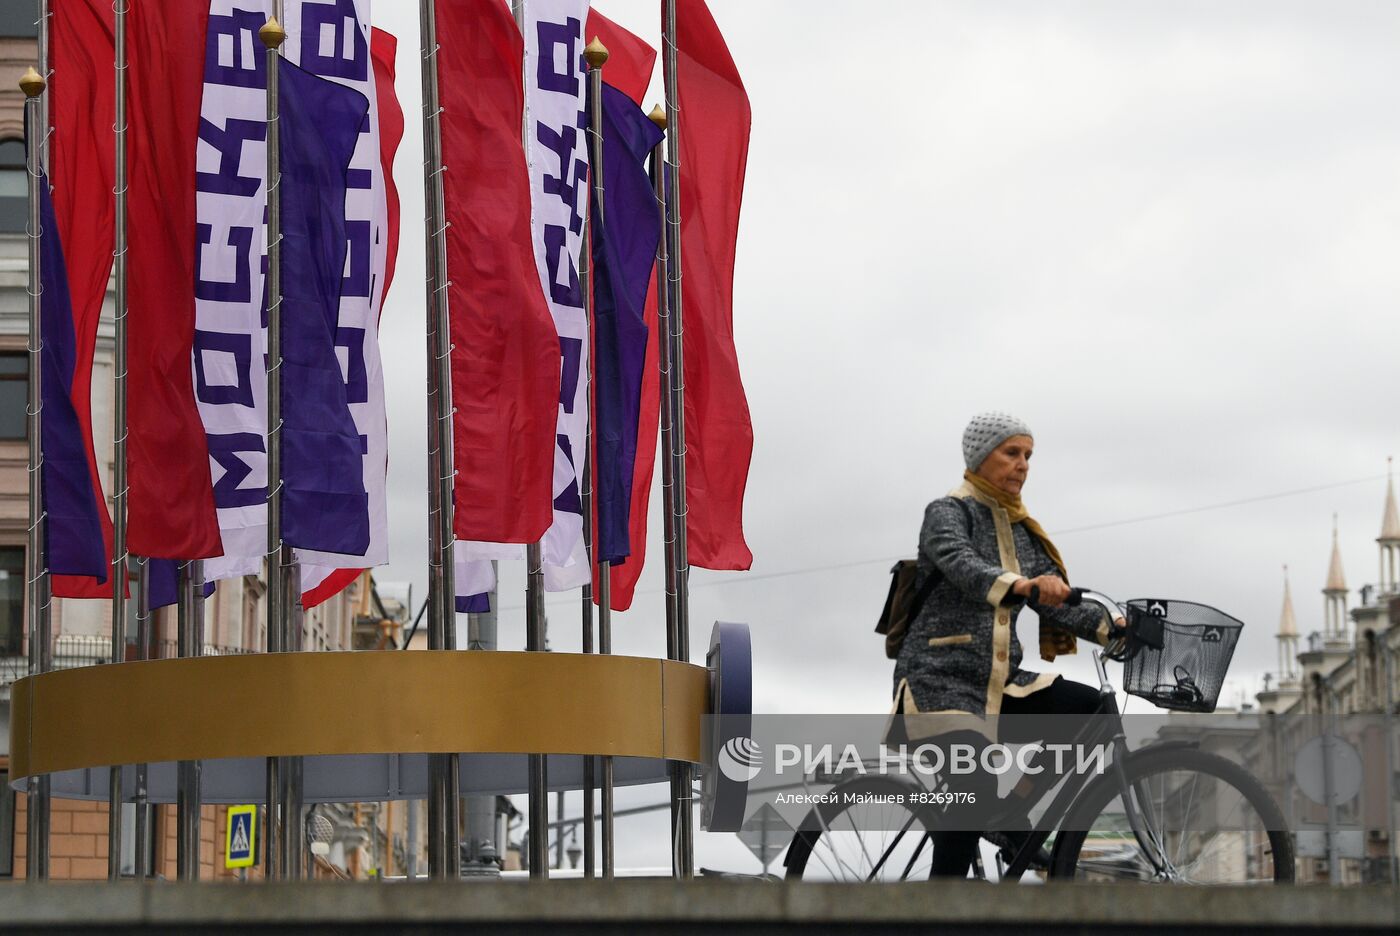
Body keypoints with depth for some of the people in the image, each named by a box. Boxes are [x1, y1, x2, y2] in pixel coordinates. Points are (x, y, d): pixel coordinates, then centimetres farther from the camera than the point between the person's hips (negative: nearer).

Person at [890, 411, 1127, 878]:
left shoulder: (1022, 531, 18)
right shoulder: (949, 512, -4)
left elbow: (1056, 600, 8)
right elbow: (961, 566, -26)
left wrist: (1111, 627, -11)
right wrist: (1019, 586, -46)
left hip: (1000, 684, 7)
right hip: (941, 681, -7)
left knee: (1093, 709, -16)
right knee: (977, 792, -27)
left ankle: (1018, 803, -3)